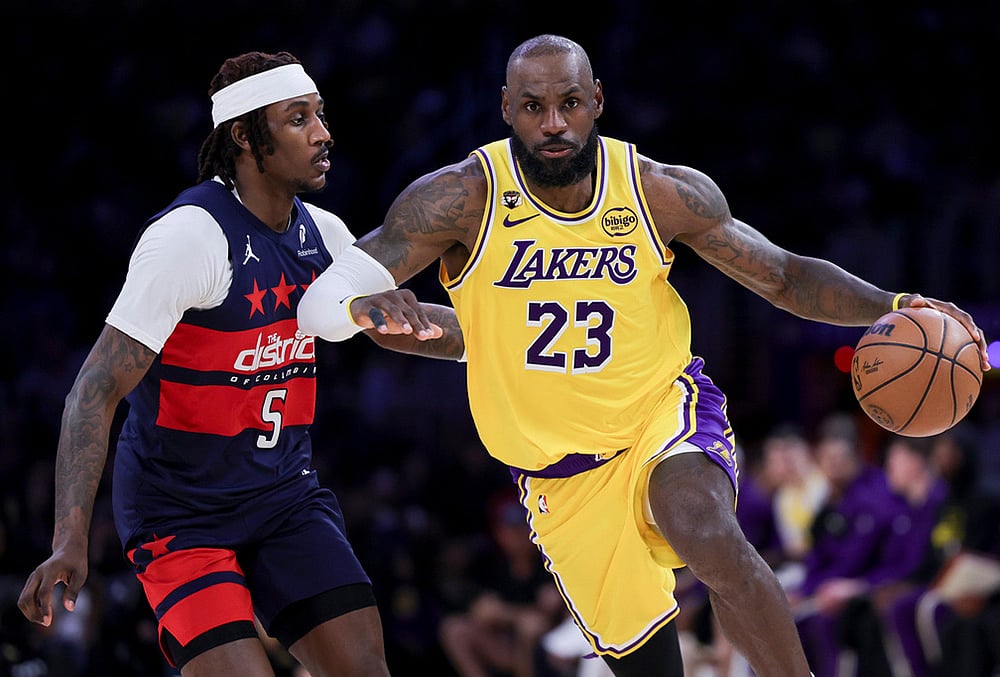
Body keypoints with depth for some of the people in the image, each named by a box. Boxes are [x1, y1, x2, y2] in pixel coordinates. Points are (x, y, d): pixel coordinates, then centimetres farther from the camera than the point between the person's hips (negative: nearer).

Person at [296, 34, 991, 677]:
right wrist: (364, 307, -44)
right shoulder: (464, 197, -16)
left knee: (706, 534, -35)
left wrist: (891, 306, -17)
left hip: (665, 408, -1)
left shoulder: (662, 193, -10)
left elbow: (785, 276, 1)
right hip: (559, 473, 1)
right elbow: (322, 301, -19)